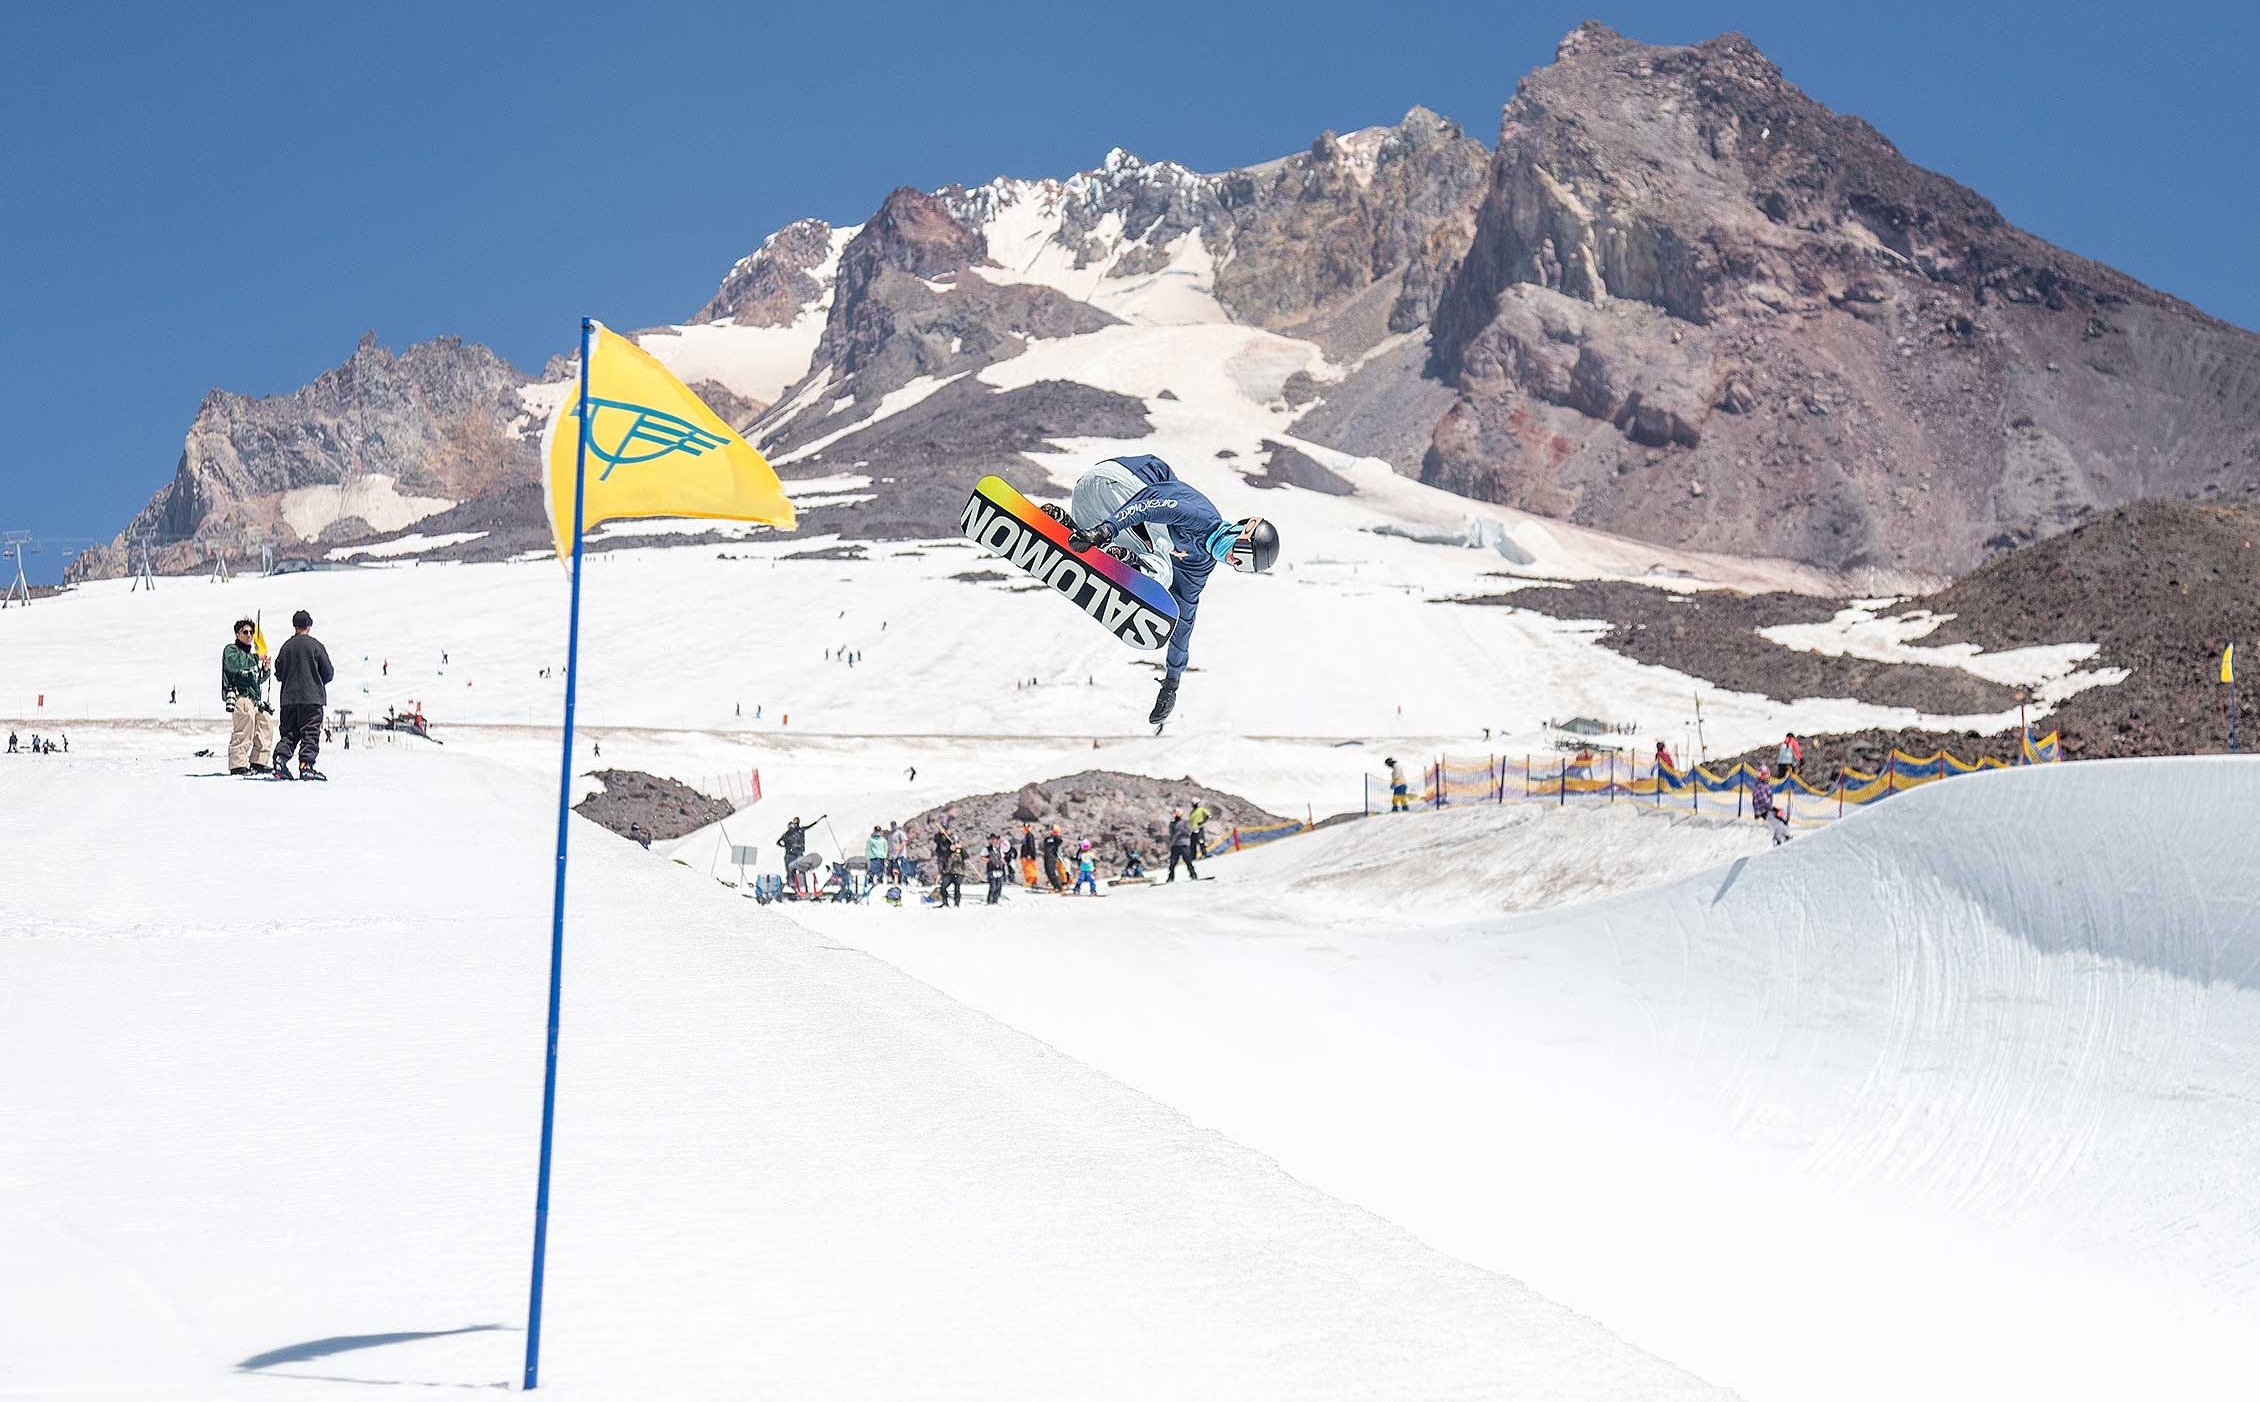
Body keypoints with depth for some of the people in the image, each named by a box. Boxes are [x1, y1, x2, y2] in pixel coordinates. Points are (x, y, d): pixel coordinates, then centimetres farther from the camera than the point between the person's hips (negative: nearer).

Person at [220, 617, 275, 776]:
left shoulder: (250, 655, 28)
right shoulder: (231, 649, 3)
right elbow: (234, 663, -19)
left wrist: (266, 671, 10)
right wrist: (257, 658, -18)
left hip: (254, 698, 9)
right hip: (240, 696, -9)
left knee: (266, 728, 6)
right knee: (244, 731, -17)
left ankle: (258, 763, 13)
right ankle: (238, 765, -18)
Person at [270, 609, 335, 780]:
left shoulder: (286, 646, 5)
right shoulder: (315, 645, -5)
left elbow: (278, 674, 10)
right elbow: (328, 673, -3)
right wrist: (318, 681, 18)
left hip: (288, 697, 4)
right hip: (312, 697, -4)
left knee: (289, 732, 11)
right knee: (310, 733, -2)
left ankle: (280, 758, -5)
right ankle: (306, 765, -9)